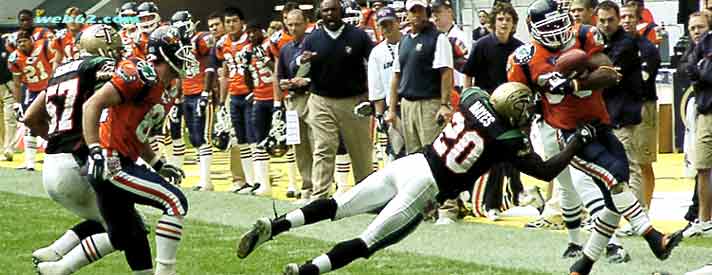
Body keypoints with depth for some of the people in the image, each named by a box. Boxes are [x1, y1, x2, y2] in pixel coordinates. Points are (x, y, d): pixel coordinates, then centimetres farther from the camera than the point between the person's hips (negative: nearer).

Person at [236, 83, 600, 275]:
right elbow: (546, 171, -3)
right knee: (367, 243, -5)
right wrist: (579, 139, 8)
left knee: (336, 207, 7)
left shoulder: (474, 98, 6)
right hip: (425, 189, -6)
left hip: (408, 164, 6)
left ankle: (272, 226, -5)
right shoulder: (508, 139, -9)